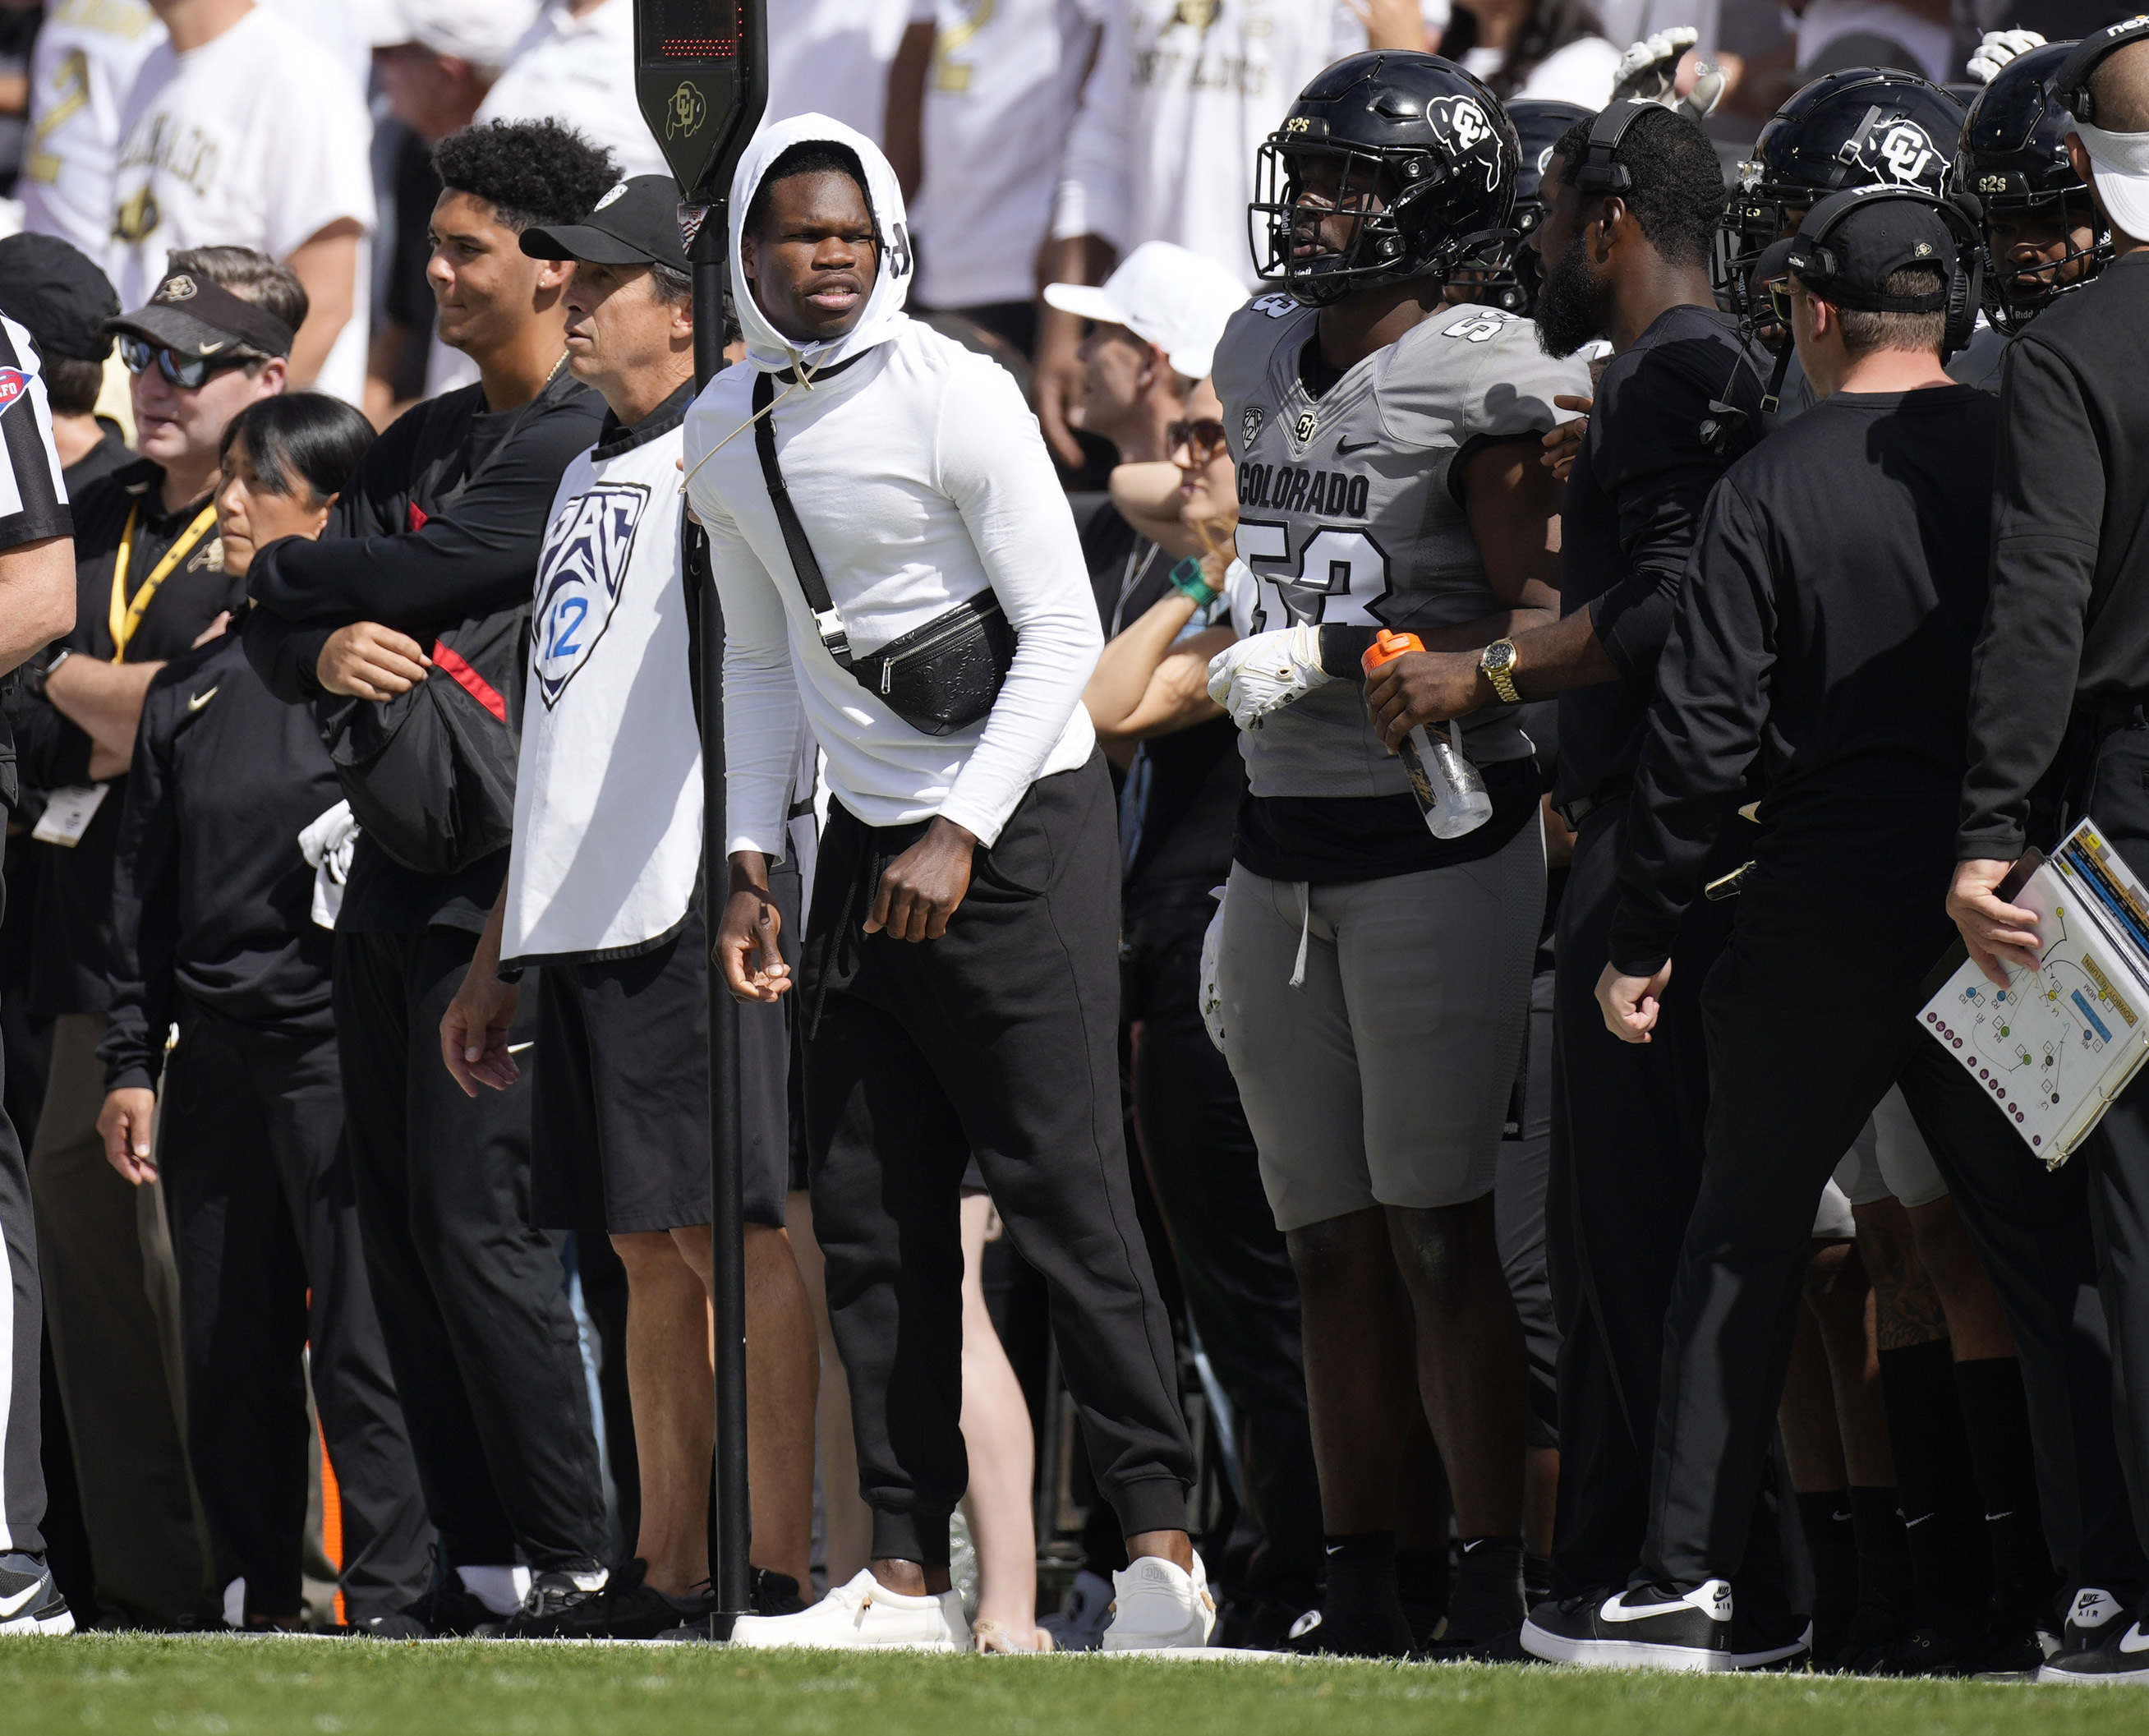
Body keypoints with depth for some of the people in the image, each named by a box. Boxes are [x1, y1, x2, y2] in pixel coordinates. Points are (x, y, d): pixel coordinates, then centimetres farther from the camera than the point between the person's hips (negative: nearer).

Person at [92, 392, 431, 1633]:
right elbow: (143, 889, 15)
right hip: (215, 1054, 6)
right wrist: (130, 1063, 11)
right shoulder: (190, 690, 14)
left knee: (360, 1342, -7)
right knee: (231, 1350, 8)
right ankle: (259, 1595, 16)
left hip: (340, 1048, -6)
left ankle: (388, 1593, -4)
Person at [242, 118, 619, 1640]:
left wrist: (279, 581, 2)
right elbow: (283, 639, 12)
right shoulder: (421, 445, 18)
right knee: (399, 1225, 6)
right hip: (395, 871, 9)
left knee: (475, 1221, -12)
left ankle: (576, 1561, -7)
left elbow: (413, 578, -17)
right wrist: (322, 651, -12)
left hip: (509, 886, -9)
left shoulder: (589, 448, -10)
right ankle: (481, 1562, 10)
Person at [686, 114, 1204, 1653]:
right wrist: (753, 859, 10)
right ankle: (910, 1575, 7)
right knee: (871, 1219, 4)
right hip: (870, 837, 6)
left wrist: (960, 835, -16)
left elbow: (1064, 635, -12)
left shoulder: (955, 399, -12)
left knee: (1065, 1186, -10)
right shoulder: (725, 436, 7)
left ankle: (1164, 1538, -6)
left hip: (1023, 824, -6)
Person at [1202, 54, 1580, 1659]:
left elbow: (1545, 626, -15)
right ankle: (1359, 1596, 12)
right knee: (1333, 1241, 8)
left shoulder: (1479, 385, -10)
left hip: (1441, 845, -7)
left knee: (1436, 1234, -7)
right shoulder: (1264, 361, 12)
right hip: (1283, 846, 7)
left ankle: (1495, 1588, -3)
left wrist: (1332, 662, -21)